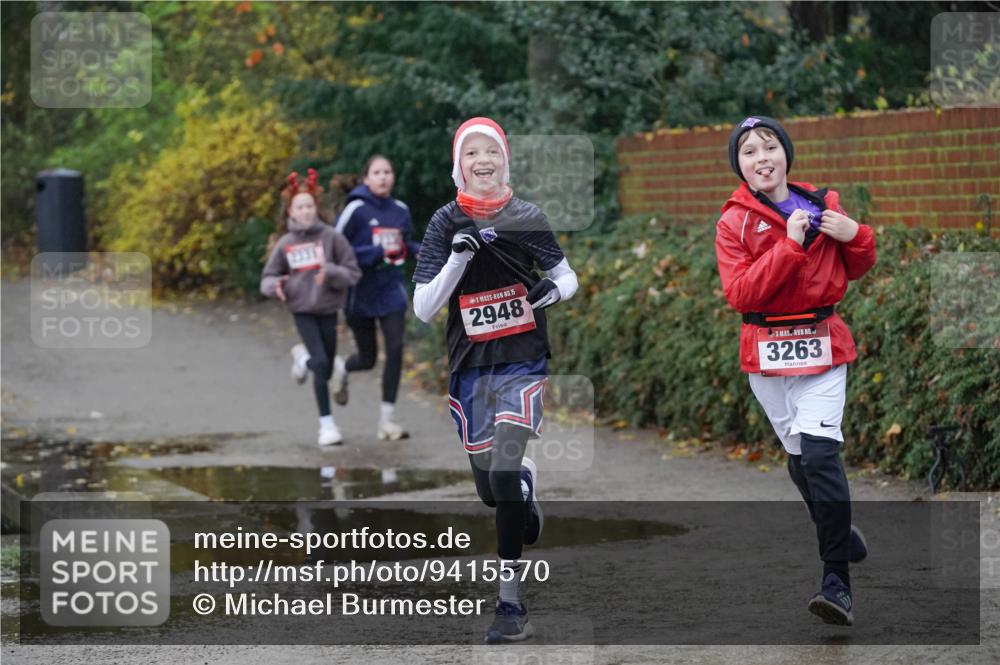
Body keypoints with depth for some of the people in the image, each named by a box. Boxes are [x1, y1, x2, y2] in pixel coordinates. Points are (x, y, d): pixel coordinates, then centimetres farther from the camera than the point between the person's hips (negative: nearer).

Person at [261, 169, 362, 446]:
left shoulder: (331, 237, -6)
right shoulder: (285, 244, -2)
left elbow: (353, 273, -5)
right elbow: (267, 279, 8)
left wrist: (330, 272, -25)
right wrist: (275, 285, -16)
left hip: (328, 309, 1)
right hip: (302, 311, -1)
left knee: (326, 369, 11)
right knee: (321, 363, -16)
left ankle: (303, 357, 48)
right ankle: (326, 423, -3)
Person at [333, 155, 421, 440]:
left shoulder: (400, 210, 4)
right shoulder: (356, 209, -12)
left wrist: (423, 252, -3)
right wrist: (375, 254, -22)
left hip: (391, 289, 3)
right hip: (361, 291, -3)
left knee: (395, 349, -10)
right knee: (367, 358, 8)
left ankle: (387, 419, -3)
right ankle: (340, 368, 47)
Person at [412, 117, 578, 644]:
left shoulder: (527, 218, -1)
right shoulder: (446, 222, -2)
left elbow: (567, 275, 11)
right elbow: (422, 310, -6)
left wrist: (556, 289, -13)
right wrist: (457, 258, -20)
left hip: (523, 364, -2)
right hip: (470, 369, 2)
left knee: (504, 475, -19)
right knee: (490, 490, 8)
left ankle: (510, 602, -13)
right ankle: (528, 489, 46)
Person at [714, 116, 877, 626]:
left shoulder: (822, 204, 3)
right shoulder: (734, 221, -3)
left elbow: (855, 271, 15)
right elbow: (739, 293, -15)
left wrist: (855, 236, -7)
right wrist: (789, 246, -22)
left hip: (822, 346, -1)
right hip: (766, 352, 1)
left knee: (820, 454, -16)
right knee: (799, 457, 11)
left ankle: (837, 583, -16)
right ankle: (845, 539, 36)